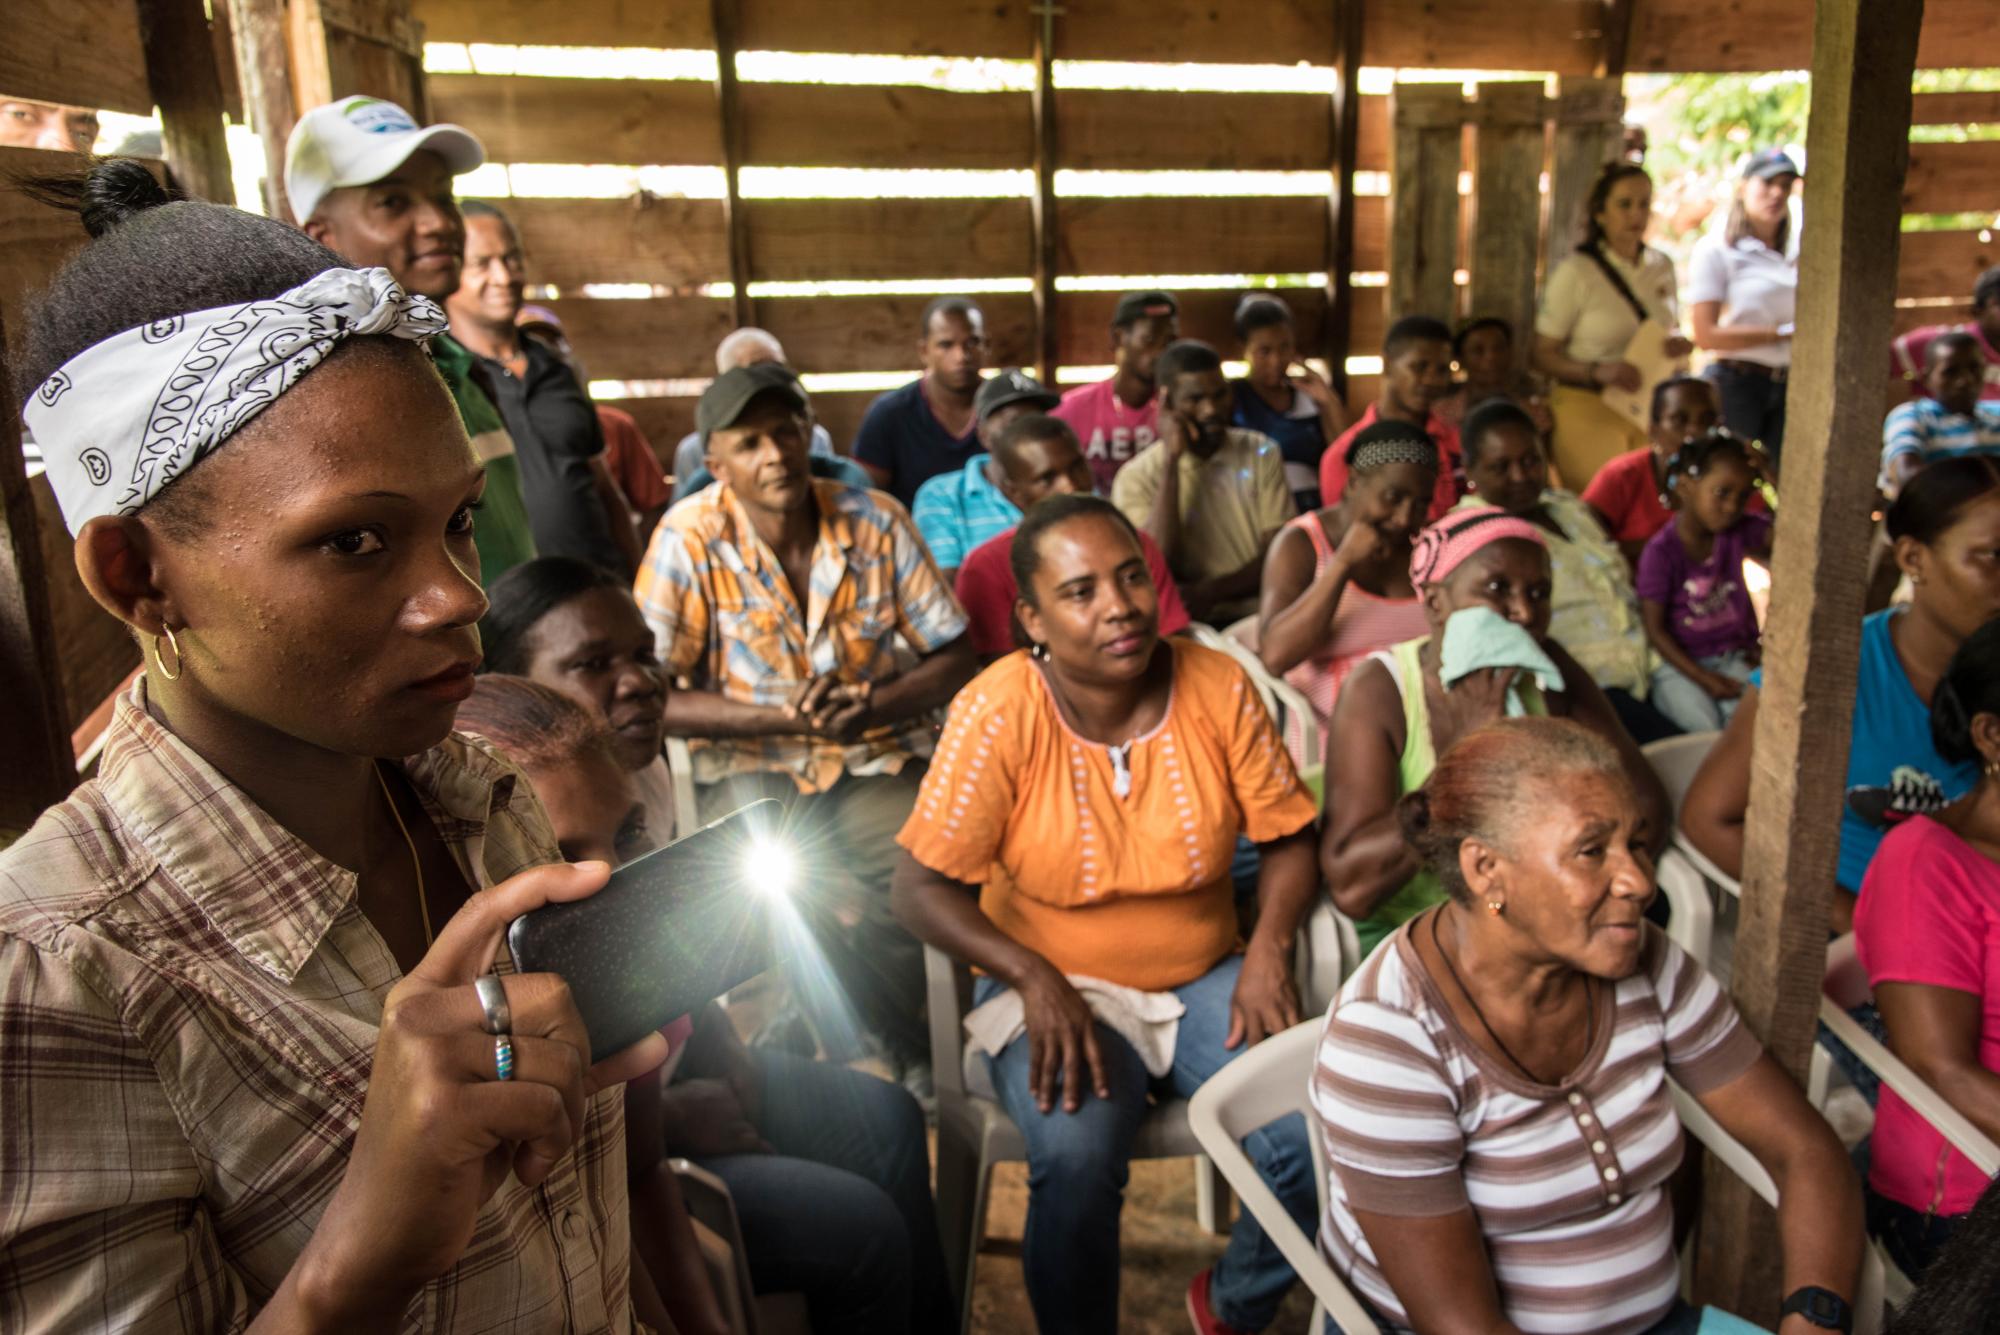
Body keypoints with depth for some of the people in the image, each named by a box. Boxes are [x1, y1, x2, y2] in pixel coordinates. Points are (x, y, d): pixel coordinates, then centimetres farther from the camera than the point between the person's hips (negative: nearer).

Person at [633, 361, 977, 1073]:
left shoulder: (876, 519, -2)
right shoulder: (689, 538, -8)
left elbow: (954, 657, 2)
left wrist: (873, 706, -18)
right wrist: (784, 717, -21)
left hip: (877, 764, 2)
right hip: (753, 773, -1)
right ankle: (906, 1058, 3)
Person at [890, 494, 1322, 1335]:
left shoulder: (1218, 686, -7)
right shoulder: (999, 713, -15)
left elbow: (1286, 838, 3)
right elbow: (922, 889, -12)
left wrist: (1268, 950, -13)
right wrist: (1033, 979, -23)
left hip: (1205, 978, 3)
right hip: (1056, 988, -3)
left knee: (1318, 1137, -17)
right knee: (1076, 1156, -31)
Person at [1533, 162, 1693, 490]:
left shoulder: (1662, 266, 10)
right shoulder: (1575, 272, -8)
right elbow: (1540, 355, -9)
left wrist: (1679, 343, 1)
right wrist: (1597, 371, -22)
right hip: (1587, 411, -5)